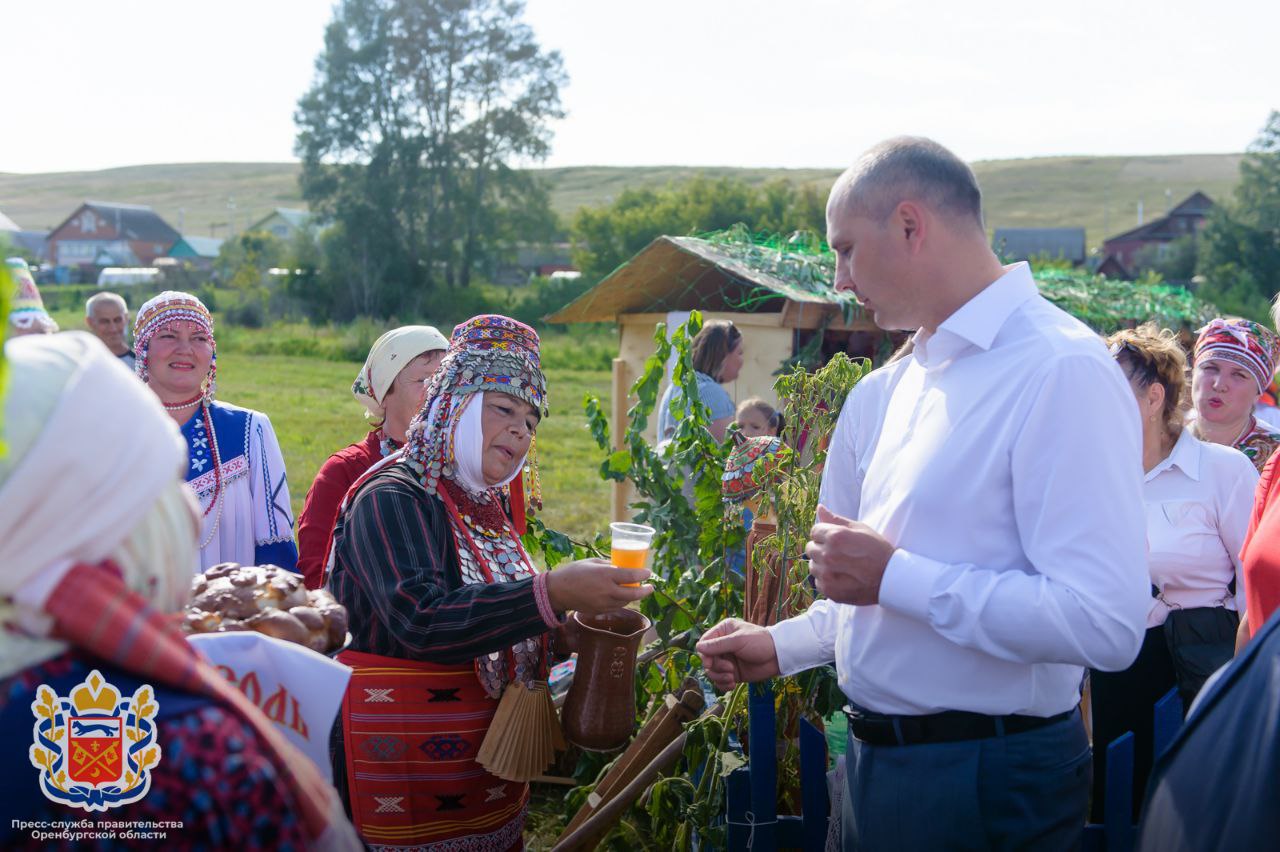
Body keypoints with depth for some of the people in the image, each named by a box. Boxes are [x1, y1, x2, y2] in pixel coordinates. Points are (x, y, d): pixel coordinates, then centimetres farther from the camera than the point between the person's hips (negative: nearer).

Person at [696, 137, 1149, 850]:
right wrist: (785, 647, 15)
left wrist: (893, 576, -23)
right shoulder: (899, 383, 10)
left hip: (989, 788, -8)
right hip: (878, 760, 8)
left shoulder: (1061, 370, -19)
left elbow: (1105, 623, -28)